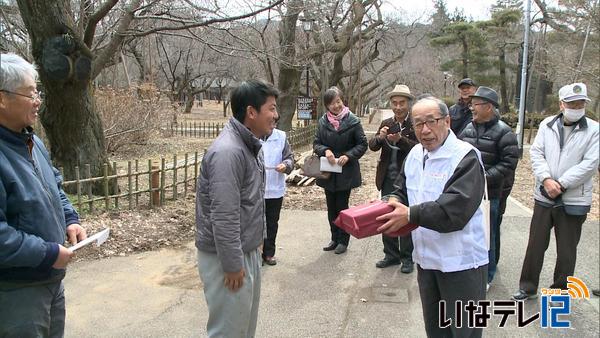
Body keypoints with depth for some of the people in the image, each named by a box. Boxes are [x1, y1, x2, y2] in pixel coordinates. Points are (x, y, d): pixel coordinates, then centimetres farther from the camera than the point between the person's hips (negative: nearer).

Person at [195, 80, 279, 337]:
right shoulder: (228, 151, -24)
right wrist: (232, 265, -21)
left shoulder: (250, 145, 8)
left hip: (248, 251, 9)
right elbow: (223, 217, -26)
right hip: (227, 256, -9)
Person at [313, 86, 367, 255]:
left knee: (342, 206, 4)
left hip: (346, 171, -4)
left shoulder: (352, 121, -9)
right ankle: (334, 238, 28)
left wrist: (348, 155, -19)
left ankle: (343, 240, 19)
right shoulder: (323, 121, 0)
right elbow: (316, 143, 3)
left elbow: (363, 144, -5)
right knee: (331, 207, 14)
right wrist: (325, 150, -17)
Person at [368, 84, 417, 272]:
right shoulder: (386, 124, 8)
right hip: (388, 179, 5)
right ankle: (391, 254, 27)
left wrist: (400, 140, -32)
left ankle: (407, 258, 19)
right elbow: (372, 146, 1)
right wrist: (380, 137, -21)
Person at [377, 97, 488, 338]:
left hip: (461, 261, -7)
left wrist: (411, 215, -28)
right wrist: (393, 202, -9)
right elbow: (401, 190, 13)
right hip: (426, 257, 8)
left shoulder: (465, 157, -18)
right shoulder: (415, 154, 6)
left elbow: (456, 209, -28)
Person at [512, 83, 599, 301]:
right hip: (544, 197, 2)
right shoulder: (547, 125, 4)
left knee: (566, 251, 9)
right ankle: (528, 287, 27)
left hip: (573, 201, -2)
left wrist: (561, 184, -16)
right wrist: (546, 179, -16)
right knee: (535, 245, 11)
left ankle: (560, 292, 27)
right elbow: (536, 153, -1)